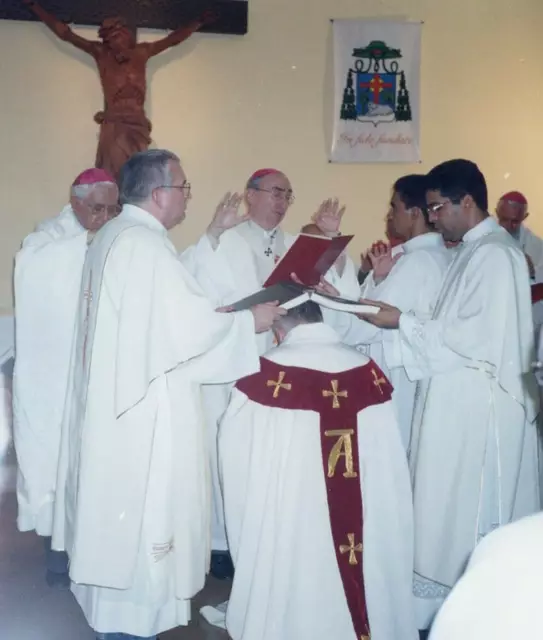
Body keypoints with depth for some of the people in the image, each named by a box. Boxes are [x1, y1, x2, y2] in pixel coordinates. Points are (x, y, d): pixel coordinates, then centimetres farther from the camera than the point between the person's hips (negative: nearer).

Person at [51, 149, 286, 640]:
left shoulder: (114, 236, 10)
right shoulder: (144, 244, -21)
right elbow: (187, 325, -23)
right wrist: (250, 321, -9)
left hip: (116, 399, 10)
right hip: (143, 410, -10)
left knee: (119, 515, 20)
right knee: (141, 520, 3)